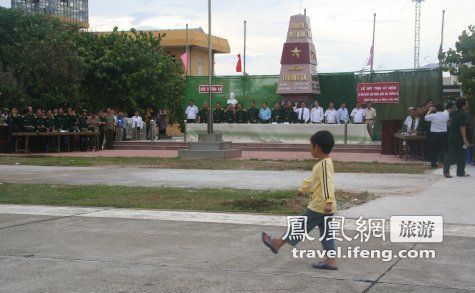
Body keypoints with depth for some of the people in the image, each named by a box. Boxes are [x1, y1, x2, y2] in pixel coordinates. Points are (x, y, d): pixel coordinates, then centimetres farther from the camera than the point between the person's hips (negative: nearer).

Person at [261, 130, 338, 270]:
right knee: (326, 233, 11)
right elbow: (312, 179, 29)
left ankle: (277, 243, 16)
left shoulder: (324, 164, -19)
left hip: (318, 207, -9)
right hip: (324, 208, 9)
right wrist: (303, 188, 40)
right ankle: (330, 261, 13)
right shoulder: (324, 163, 13)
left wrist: (328, 202, -40)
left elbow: (328, 183, -31)